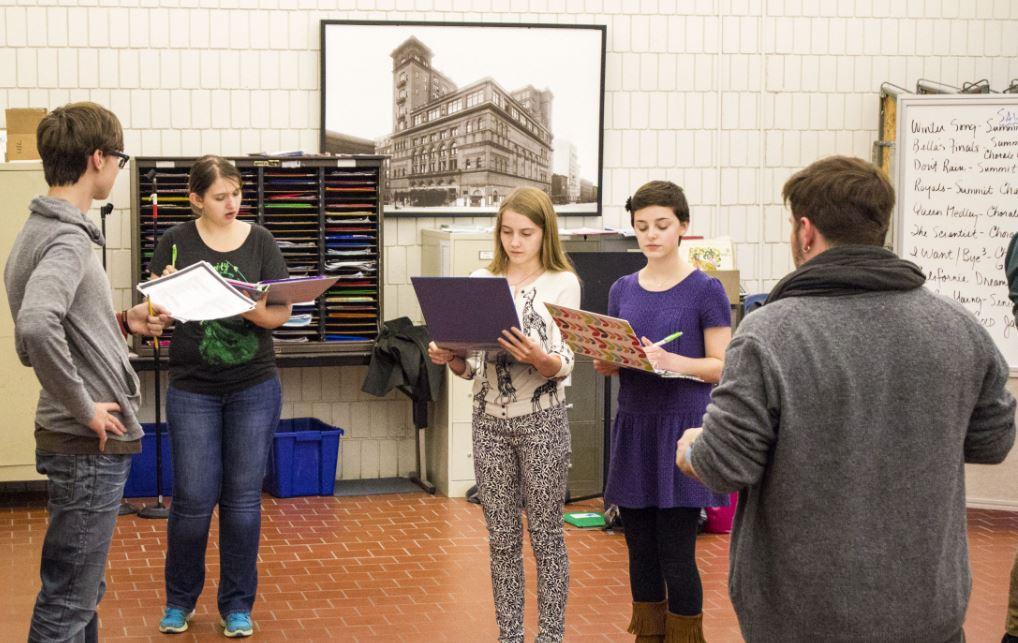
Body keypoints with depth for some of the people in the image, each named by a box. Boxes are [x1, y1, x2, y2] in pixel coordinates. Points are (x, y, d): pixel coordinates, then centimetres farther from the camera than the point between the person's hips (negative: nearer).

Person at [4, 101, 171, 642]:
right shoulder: (68, 238, -19)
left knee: (82, 594, 20)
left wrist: (121, 322, 13)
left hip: (87, 442, 10)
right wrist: (84, 408, -25)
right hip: (89, 445, -10)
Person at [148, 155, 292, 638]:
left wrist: (252, 309, -22)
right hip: (193, 389, -1)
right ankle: (179, 601, 22)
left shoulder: (259, 241, 1)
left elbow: (283, 312, -2)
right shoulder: (177, 242, -1)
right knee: (193, 499, 1)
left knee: (243, 498, 6)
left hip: (255, 387, 1)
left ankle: (237, 606, 19)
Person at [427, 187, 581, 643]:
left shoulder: (562, 283, -4)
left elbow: (564, 366, -11)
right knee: (501, 538, 9)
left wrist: (539, 357, -32)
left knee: (545, 536, 3)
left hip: (542, 420, -3)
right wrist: (448, 357, -14)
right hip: (490, 420, 4)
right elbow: (471, 366, 7)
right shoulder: (480, 281, 6)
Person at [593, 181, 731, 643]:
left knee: (676, 555, -4)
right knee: (641, 551, 10)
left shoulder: (705, 290, -5)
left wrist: (671, 361, -23)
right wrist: (604, 361, -8)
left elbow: (721, 367, -7)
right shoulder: (622, 290, 10)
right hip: (633, 426, 5)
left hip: (682, 428, -5)